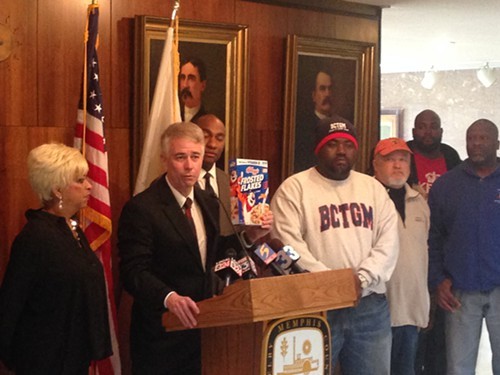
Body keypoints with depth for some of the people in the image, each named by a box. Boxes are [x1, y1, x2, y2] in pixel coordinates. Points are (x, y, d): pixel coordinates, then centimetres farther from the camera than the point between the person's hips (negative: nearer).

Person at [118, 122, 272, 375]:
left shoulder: (209, 203, 7)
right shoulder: (141, 208, -15)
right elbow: (133, 272, -21)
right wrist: (169, 297, -37)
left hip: (202, 327, 6)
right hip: (161, 334, -6)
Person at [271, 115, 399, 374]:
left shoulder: (373, 188, 13)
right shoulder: (294, 188, -1)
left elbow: (388, 241, 4)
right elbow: (288, 243, -11)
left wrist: (363, 278, -11)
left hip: (370, 305, 4)